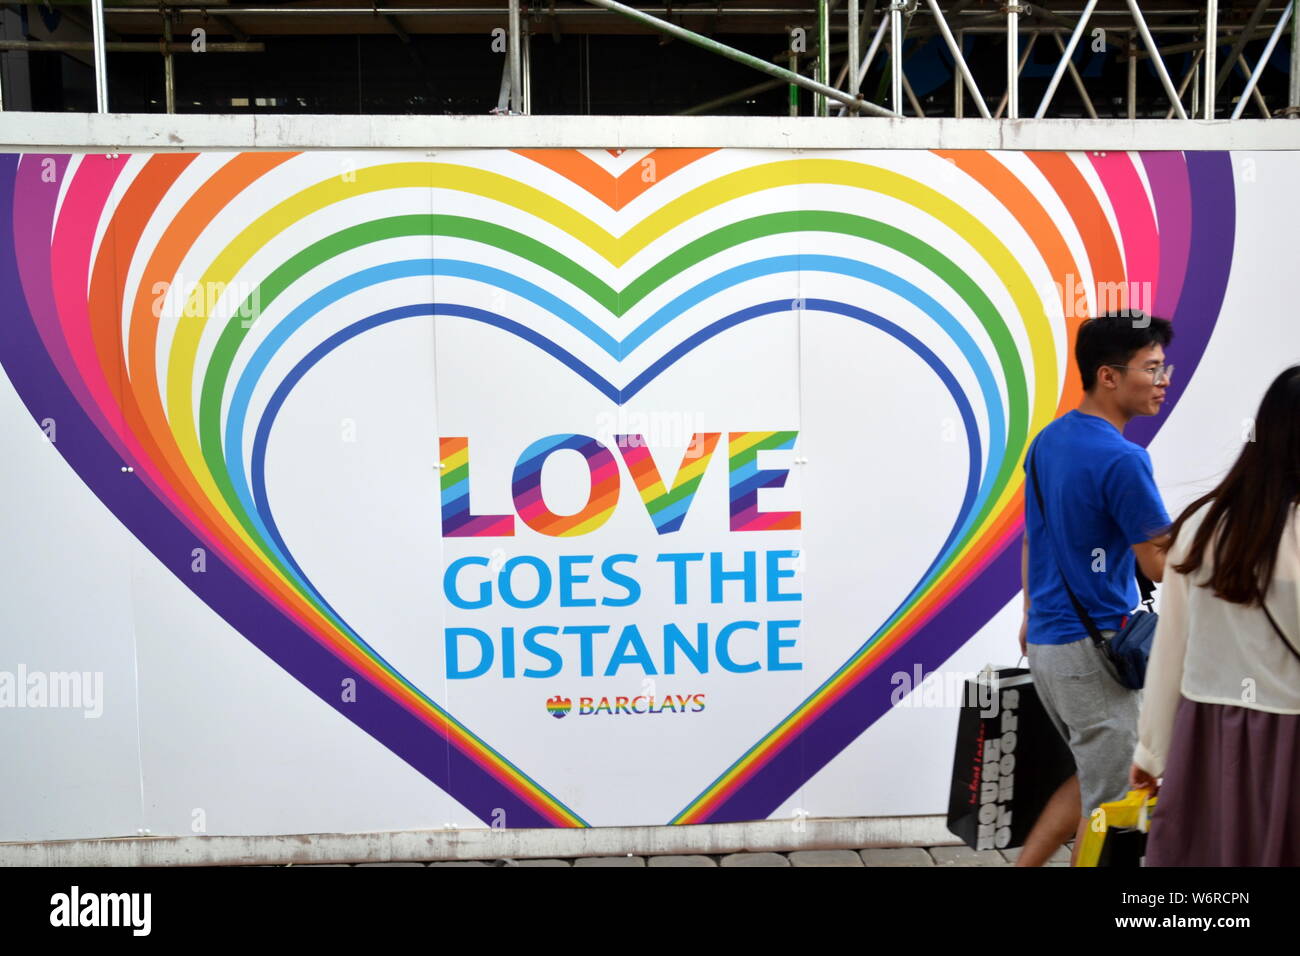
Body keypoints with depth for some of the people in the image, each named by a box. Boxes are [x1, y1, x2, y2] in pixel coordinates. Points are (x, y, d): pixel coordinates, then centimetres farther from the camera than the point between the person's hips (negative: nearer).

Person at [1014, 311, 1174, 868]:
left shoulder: (1048, 441, 7)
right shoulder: (1121, 459, -19)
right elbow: (1161, 566, -16)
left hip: (1045, 644, 9)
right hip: (1094, 650, -9)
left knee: (1093, 777, 22)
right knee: (1110, 799, 5)